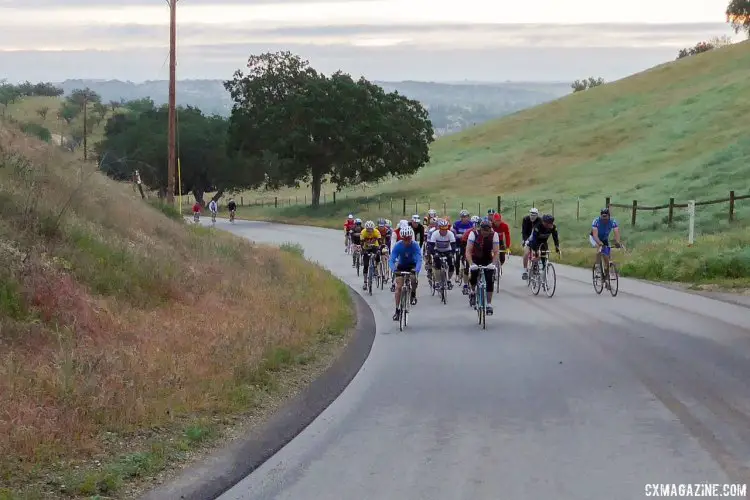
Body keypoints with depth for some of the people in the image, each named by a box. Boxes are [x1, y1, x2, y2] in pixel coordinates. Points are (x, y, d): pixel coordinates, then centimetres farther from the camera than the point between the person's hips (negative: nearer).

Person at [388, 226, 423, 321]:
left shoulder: (415, 245, -27)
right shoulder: (398, 246, -25)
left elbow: (419, 259, -36)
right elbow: (391, 260, -30)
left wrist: (416, 270, -54)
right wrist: (394, 269, -50)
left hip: (412, 265, -1)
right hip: (401, 266, 1)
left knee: (414, 279, -31)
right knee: (398, 287, -12)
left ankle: (413, 294, 1)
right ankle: (397, 310, -6)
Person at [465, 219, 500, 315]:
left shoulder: (494, 235, -20)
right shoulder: (473, 234, -23)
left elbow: (496, 252, -23)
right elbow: (468, 251, -28)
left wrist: (493, 263, -40)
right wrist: (471, 264, -42)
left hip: (488, 260, 0)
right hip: (475, 259, 0)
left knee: (490, 281, -13)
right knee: (473, 277, -19)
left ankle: (489, 304, -5)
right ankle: (473, 292, 14)